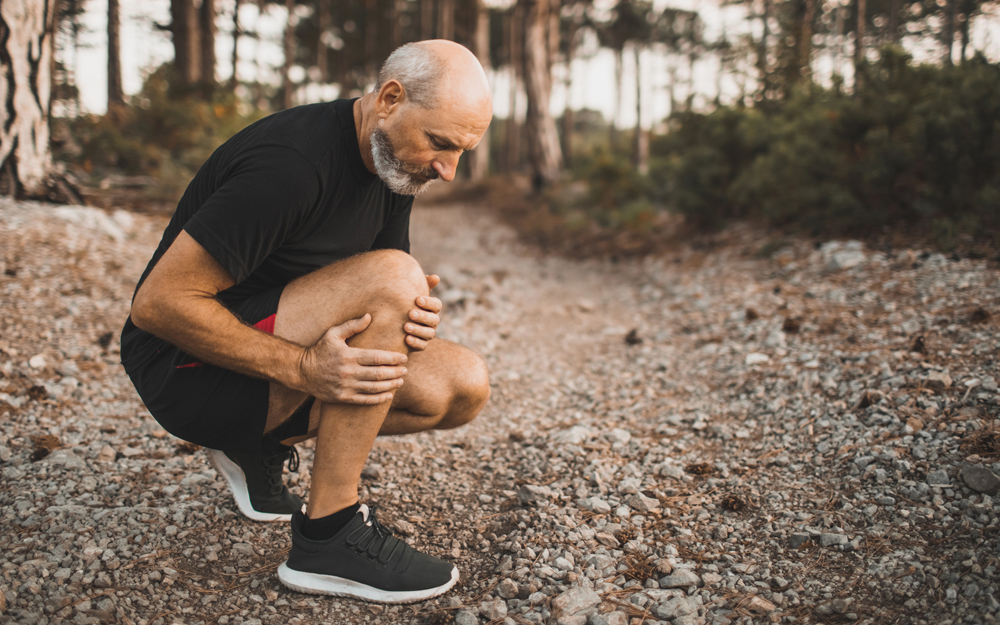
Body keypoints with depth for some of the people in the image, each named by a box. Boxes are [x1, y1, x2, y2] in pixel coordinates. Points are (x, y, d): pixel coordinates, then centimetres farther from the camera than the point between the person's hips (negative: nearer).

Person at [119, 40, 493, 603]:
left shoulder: (395, 160, 1)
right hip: (187, 367, -8)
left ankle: (262, 447, 10)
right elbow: (158, 303, -25)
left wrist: (415, 316, -14)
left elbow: (372, 302, 10)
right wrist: (301, 367, -30)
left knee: (465, 386, -4)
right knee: (392, 276, -29)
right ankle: (329, 538, -21)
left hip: (279, 354, 8)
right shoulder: (289, 164, -26)